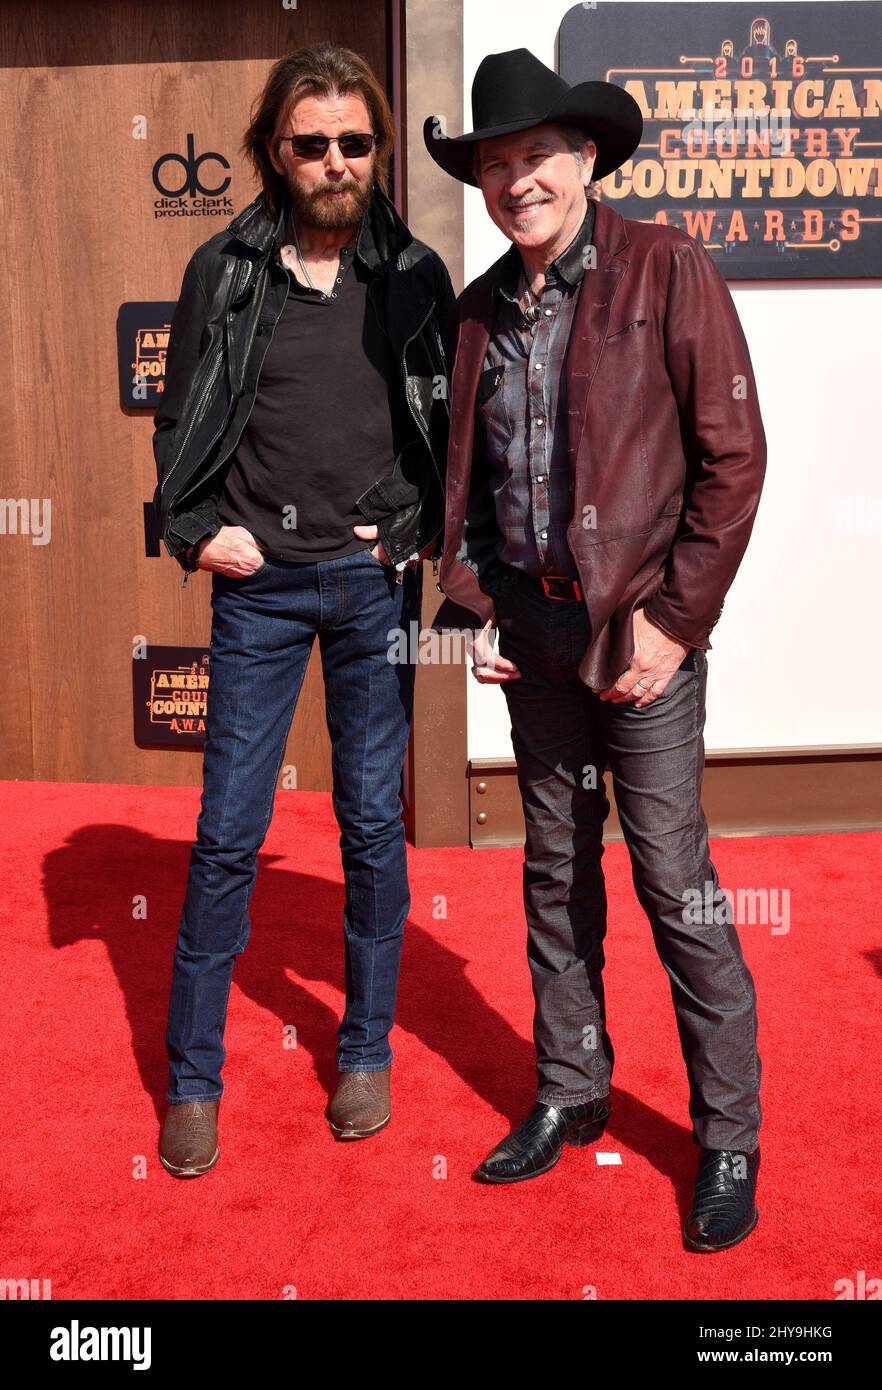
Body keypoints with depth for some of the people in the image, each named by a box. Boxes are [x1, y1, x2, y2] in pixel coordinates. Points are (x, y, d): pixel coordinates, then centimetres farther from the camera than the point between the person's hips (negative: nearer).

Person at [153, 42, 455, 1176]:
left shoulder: (415, 276, 5)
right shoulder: (225, 271, 3)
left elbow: (450, 430, 11)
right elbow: (178, 422, 9)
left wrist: (427, 537, -2)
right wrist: (196, 531, -4)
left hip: (377, 583, 1)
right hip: (260, 584, 0)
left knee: (373, 819, 7)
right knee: (228, 833, 1)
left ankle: (366, 1053, 24)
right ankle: (193, 1076, 16)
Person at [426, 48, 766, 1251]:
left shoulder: (666, 270, -6)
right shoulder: (483, 307, 11)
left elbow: (734, 453, -9)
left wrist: (674, 617, -13)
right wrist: (471, 601, 5)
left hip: (638, 623, -5)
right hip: (532, 630, 6)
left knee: (676, 882, -3)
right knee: (556, 874, 13)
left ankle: (728, 1139, 13)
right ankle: (570, 1096, 28)